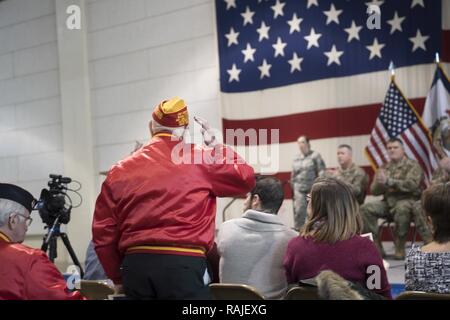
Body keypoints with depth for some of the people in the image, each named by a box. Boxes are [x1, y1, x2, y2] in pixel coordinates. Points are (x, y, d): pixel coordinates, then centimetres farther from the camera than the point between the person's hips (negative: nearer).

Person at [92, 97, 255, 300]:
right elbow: (246, 177, 12)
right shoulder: (201, 160, 1)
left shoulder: (120, 170, 10)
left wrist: (117, 277, 19)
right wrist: (215, 145, 21)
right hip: (184, 265, -4)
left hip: (135, 266, 4)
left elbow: (103, 232, 9)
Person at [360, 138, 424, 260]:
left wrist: (388, 181, -25)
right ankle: (376, 246, -15)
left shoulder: (412, 165, 0)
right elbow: (374, 191, 10)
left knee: (401, 208, -40)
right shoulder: (384, 168, 15)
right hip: (388, 201, 5)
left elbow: (412, 184, -19)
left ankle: (400, 247, -26)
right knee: (365, 208, -20)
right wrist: (380, 183, -14)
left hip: (408, 200, -5)